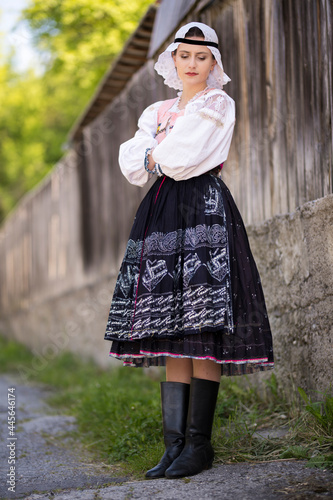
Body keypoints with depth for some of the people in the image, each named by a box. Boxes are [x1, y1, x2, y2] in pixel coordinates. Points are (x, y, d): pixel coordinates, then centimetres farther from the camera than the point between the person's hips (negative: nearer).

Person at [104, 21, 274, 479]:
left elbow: (182, 160, -9)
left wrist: (157, 156, 8)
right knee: (172, 335, 1)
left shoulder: (218, 105, 4)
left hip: (204, 210, -6)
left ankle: (199, 443, -7)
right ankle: (174, 444, 1)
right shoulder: (158, 111, 23)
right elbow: (131, 162, 9)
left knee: (201, 333, -11)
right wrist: (165, 158, -6)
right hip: (162, 214, 6)